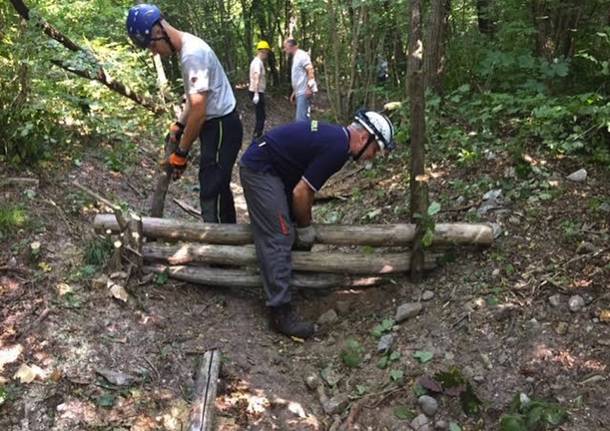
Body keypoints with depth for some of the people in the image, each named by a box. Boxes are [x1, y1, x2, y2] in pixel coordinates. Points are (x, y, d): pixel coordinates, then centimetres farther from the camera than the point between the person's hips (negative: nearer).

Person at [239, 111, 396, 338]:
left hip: (264, 165, 11)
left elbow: (305, 186, 15)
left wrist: (304, 223, 18)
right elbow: (301, 193, -20)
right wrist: (305, 228, -4)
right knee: (278, 240, -12)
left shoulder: (335, 135, 8)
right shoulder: (337, 148, -22)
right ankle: (281, 313, -8)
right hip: (259, 170, -11)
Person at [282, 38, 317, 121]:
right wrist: (294, 92, 24)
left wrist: (309, 87, -26)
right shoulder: (295, 57, 21)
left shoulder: (301, 55, -9)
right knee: (299, 118, 11)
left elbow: (310, 70, -18)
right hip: (300, 92, 10)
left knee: (301, 119, -14)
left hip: (305, 92, -10)